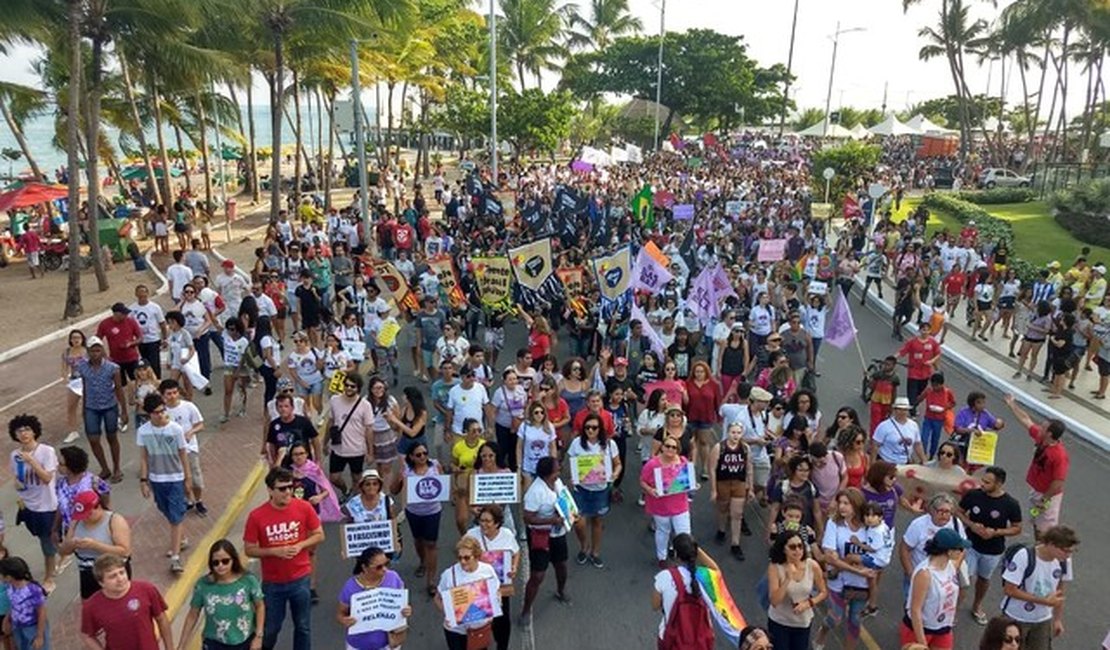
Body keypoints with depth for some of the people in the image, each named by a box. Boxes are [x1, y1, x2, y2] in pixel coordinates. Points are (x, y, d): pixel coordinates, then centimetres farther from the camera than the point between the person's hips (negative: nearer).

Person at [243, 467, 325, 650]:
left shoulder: (304, 508, -12)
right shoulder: (257, 516, -15)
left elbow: (319, 535, -1)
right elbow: (250, 550, -7)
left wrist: (300, 545, -18)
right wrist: (275, 551, -22)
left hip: (300, 579, 1)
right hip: (272, 583, -1)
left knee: (303, 626, 14)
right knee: (270, 628, 16)